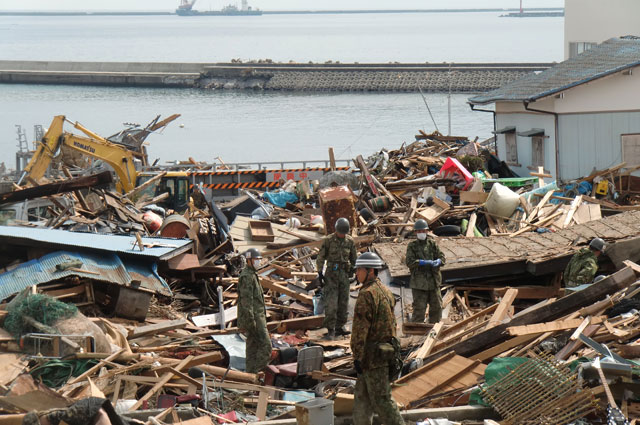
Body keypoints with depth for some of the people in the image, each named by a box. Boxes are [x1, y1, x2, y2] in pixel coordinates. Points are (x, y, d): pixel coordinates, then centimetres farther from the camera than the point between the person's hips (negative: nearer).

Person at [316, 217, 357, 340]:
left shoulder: (350, 241, 3)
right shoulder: (328, 240, -7)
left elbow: (353, 257, 15)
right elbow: (321, 257, -3)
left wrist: (352, 270, 17)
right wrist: (320, 273, -7)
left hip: (344, 274, 4)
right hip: (331, 273, -4)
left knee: (343, 302, 6)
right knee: (331, 303, -9)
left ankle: (340, 327, 17)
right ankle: (330, 330, -8)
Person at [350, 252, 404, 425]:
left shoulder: (367, 294, -18)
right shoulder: (386, 291, 12)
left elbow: (360, 328, -21)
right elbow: (392, 323, 19)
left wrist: (357, 357, -18)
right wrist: (390, 348, 24)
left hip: (372, 354, -10)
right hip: (385, 350, 10)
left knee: (381, 399, -4)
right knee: (362, 395, 15)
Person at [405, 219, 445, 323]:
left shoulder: (432, 244, 9)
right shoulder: (412, 246, 0)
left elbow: (442, 257, 4)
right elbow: (409, 262, -12)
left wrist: (438, 262, -20)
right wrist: (424, 262, -24)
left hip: (433, 280, 4)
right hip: (419, 282, -4)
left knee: (437, 307, 11)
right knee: (419, 308, -6)